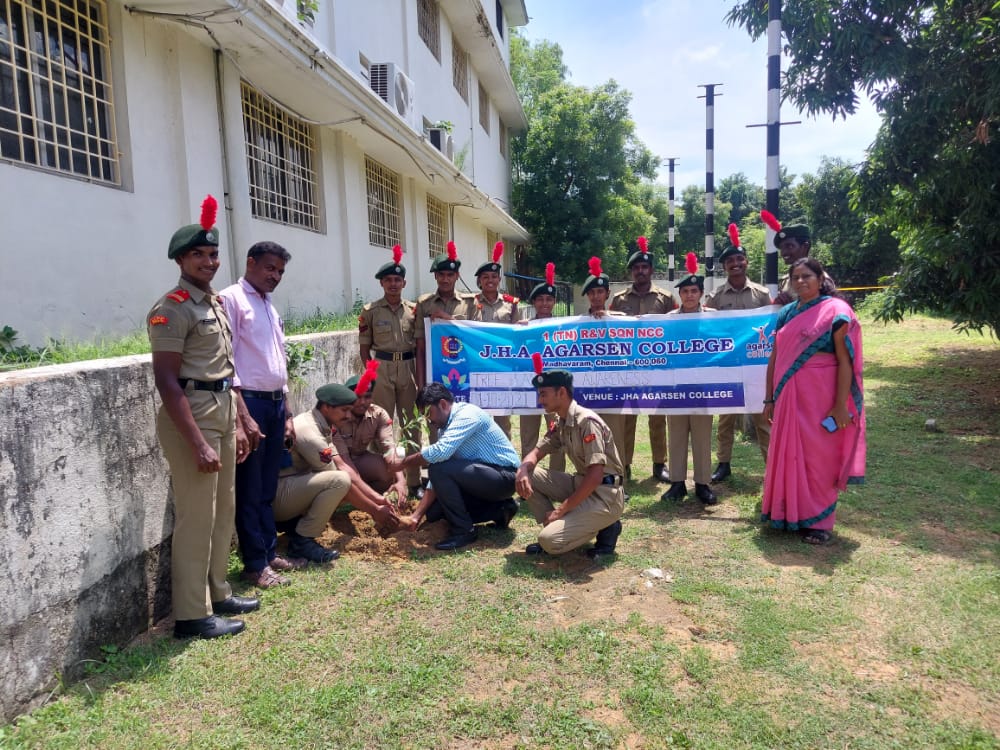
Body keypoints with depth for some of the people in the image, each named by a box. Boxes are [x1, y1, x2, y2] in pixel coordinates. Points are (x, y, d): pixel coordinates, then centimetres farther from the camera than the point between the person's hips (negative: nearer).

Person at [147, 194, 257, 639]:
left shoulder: (216, 303, 14)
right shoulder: (172, 309, -13)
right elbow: (167, 382, -18)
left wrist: (235, 425, 16)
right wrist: (198, 443, -22)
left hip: (223, 413, 10)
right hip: (191, 417, -9)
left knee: (224, 509, 17)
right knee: (196, 517, -3)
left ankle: (217, 594, 31)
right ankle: (192, 615, 10)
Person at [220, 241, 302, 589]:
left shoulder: (271, 308, 17)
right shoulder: (231, 299, -8)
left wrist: (287, 413, 18)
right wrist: (243, 416, -19)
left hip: (275, 404, 8)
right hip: (249, 403, -8)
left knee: (267, 489, 15)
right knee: (249, 491, 3)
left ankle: (270, 553, 26)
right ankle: (255, 564, 13)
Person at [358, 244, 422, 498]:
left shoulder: (413, 309, 5)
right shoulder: (370, 311, 0)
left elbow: (420, 344, 9)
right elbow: (364, 346, 3)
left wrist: (421, 374, 4)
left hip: (409, 368, 2)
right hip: (381, 369, -2)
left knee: (412, 425, 8)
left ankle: (414, 480, 18)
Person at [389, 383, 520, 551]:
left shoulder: (467, 414, -19)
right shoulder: (445, 428, 9)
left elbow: (441, 451, -34)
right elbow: (437, 478, 8)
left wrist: (403, 462, -19)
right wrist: (417, 515, 2)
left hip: (503, 476, -10)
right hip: (484, 476, 10)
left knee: (440, 468, -25)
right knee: (433, 511, 8)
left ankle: (463, 531, -10)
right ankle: (499, 510, 11)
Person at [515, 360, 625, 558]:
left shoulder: (587, 421, -21)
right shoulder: (560, 424, 6)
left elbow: (595, 477, -26)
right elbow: (537, 452, 13)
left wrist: (561, 510, -20)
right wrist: (522, 470, -12)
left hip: (604, 496, -8)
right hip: (581, 484, 8)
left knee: (550, 542, -22)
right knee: (528, 475, -4)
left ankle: (605, 528, 1)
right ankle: (554, 527, 5)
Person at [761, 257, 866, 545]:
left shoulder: (835, 311, -6)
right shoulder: (786, 313, 10)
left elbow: (845, 361, -10)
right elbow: (775, 358, 12)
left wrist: (841, 404, -15)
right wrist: (770, 397, 9)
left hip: (820, 396, -5)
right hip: (789, 395, 5)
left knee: (818, 456, 3)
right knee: (789, 454, 10)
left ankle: (819, 521, 16)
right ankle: (790, 513, 25)